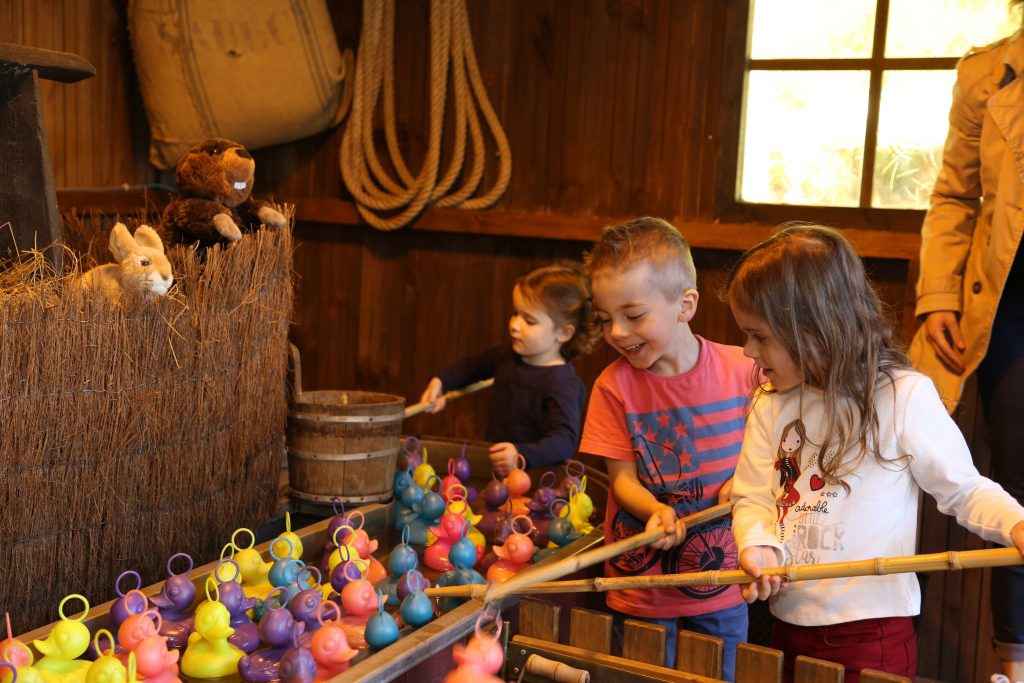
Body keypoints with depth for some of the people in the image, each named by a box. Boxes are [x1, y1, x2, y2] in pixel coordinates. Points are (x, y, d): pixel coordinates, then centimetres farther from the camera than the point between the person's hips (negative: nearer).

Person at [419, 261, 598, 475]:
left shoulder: (562, 384, -17)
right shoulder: (508, 355, 10)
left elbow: (565, 440, -29)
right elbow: (471, 367, 31)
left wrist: (522, 455, -44)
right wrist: (440, 382, 14)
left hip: (532, 473, -7)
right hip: (491, 463, 7)